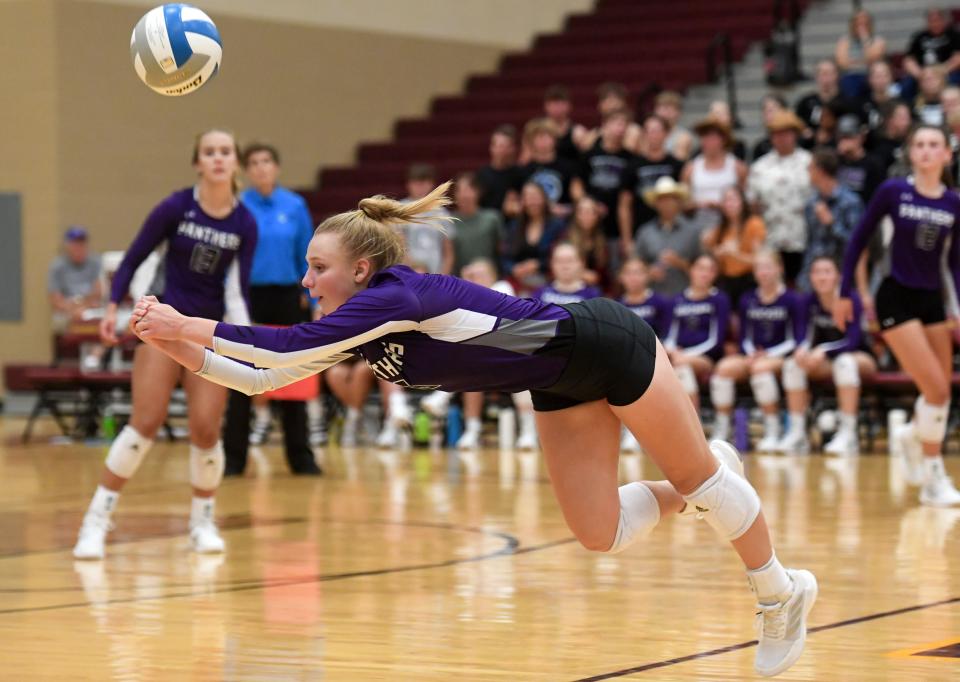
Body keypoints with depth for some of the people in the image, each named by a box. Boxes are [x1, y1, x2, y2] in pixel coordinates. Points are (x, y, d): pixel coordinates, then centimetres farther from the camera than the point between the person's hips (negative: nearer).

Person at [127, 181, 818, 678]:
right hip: (564, 386, 8)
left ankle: (783, 594, 26)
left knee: (698, 479, 7)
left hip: (608, 346, -8)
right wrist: (178, 347, -14)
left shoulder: (398, 294, -29)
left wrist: (190, 325, -37)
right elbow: (267, 375, -3)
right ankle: (710, 471, 31)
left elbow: (291, 347, -40)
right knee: (600, 535, 6)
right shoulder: (358, 325, -4)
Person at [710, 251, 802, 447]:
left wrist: (769, 355, -14)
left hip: (780, 357, -4)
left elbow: (795, 340, -5)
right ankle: (721, 429, -19)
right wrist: (750, 354, -9)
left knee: (760, 368, -37)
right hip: (753, 355, 4)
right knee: (724, 367, -25)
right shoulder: (748, 301, 10)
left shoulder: (791, 300, -2)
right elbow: (745, 338, 12)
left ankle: (772, 431, -28)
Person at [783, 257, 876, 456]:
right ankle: (797, 433, -19)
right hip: (826, 364, 5)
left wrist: (823, 350, -39)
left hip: (860, 359, -5)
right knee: (793, 365, -19)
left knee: (845, 361, -37)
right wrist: (803, 349, -32)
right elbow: (807, 337, -8)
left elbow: (851, 341, -25)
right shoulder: (808, 302, -5)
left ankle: (848, 433, -40)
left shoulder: (851, 301, -17)